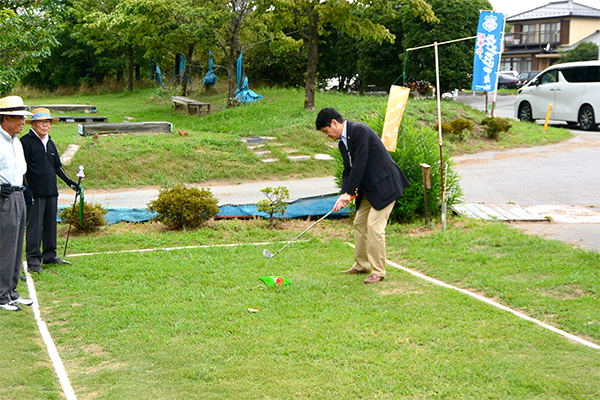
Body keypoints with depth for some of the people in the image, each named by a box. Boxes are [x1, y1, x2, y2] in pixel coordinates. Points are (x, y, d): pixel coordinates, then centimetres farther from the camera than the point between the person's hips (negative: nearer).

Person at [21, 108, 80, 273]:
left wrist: (70, 182, 18)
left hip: (51, 191, 7)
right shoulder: (26, 141, -5)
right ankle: (33, 260, 0)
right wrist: (26, 191, -14)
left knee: (51, 224, 11)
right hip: (34, 193, -7)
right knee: (35, 225, -6)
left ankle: (50, 256, 21)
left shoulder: (50, 143, 17)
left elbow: (57, 166, 25)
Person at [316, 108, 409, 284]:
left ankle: (378, 271, -1)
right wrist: (344, 194, -7)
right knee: (360, 223, 13)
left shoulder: (359, 130, -19)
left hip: (384, 185, -10)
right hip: (368, 188, 10)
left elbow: (360, 165, -23)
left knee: (374, 226, -11)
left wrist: (349, 193, -18)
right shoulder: (342, 142, 10)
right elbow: (348, 171, 10)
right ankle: (361, 265, 27)